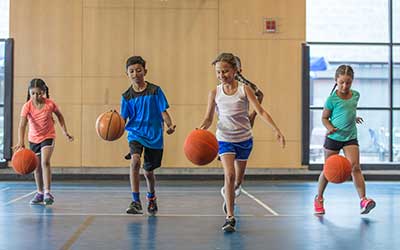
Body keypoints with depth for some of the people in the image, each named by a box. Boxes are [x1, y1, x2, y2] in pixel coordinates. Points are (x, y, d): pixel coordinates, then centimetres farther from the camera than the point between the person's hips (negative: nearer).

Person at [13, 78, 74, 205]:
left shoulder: (50, 104, -16)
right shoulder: (27, 106, -19)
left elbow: (59, 115, 5)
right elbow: (22, 125, -31)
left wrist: (65, 131, 2)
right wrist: (21, 142, -45)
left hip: (48, 137, -2)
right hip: (33, 139, 2)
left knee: (45, 162, -23)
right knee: (37, 167, 13)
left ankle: (47, 192, -21)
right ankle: (40, 193, 29)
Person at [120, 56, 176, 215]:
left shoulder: (155, 91, -4)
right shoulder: (127, 96, -1)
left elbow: (163, 111, -4)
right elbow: (123, 119, -2)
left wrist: (170, 125, -21)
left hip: (154, 136, 0)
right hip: (135, 133, 0)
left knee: (149, 171, 12)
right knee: (135, 160, -28)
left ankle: (151, 197, 44)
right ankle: (136, 202, -24)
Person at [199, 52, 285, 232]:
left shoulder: (244, 89, -9)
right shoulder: (215, 93, -5)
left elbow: (260, 111, -13)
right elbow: (209, 118, 1)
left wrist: (276, 130, -23)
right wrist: (202, 128, -22)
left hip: (244, 139, 1)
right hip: (225, 139, -1)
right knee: (229, 175, -19)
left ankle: (230, 198, 50)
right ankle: (230, 217, -18)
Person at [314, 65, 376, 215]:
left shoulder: (356, 95, 4)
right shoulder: (332, 98, -10)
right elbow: (325, 118, -4)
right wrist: (330, 128, -20)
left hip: (350, 137, 3)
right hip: (333, 138, -3)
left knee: (355, 167, -13)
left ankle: (363, 200, -18)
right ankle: (319, 198, 27)